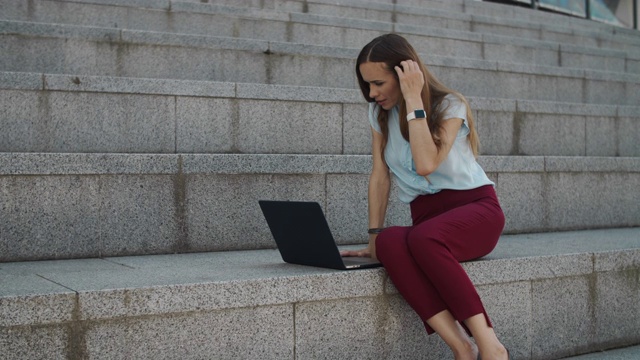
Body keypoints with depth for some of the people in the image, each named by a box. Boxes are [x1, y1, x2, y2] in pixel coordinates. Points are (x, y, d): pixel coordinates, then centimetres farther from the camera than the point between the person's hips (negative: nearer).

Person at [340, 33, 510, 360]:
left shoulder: (449, 105, -7)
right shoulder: (379, 113, 8)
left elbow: (426, 164, -24)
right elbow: (380, 175, 3)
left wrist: (413, 100, -20)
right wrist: (374, 236, -5)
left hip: (475, 208, -4)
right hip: (426, 217, 4)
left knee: (422, 238, -39)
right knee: (389, 244, -34)